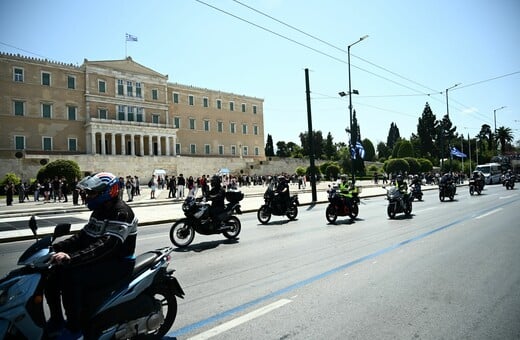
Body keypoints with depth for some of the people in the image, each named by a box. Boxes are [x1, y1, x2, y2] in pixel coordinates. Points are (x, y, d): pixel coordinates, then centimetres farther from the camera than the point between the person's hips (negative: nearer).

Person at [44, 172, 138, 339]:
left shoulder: (121, 213, -21)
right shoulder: (100, 210, 10)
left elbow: (106, 245, -33)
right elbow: (82, 236, 12)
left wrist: (71, 258, -39)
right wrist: (57, 247, -2)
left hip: (117, 263, -9)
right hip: (98, 259, 9)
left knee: (71, 276, -27)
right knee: (53, 273, 0)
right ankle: (56, 321, 15)